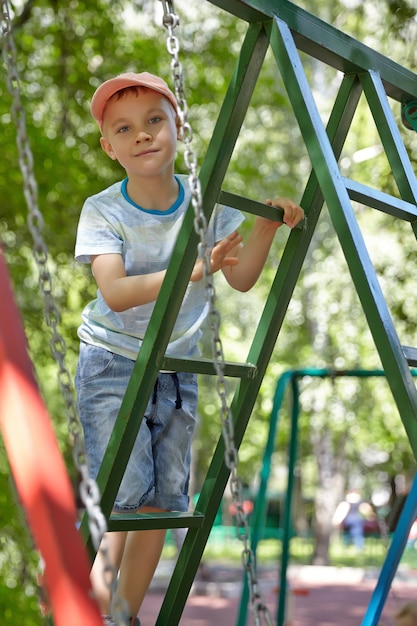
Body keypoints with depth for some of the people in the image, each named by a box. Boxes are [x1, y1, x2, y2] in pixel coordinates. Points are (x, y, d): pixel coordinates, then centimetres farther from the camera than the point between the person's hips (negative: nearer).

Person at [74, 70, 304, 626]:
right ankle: (101, 580, 9)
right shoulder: (102, 211, -13)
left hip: (177, 369, 3)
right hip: (112, 365, -3)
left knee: (161, 501, 5)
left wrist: (266, 227, -24)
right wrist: (193, 269, -39)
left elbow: (241, 279, -7)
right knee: (126, 489, -17)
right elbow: (115, 293, -27)